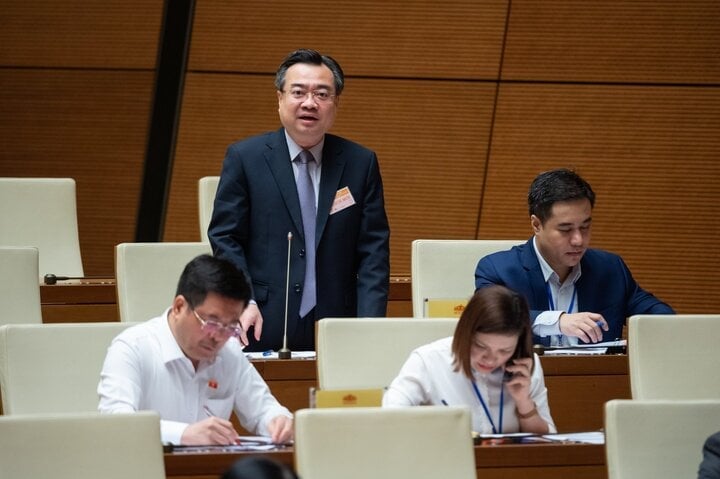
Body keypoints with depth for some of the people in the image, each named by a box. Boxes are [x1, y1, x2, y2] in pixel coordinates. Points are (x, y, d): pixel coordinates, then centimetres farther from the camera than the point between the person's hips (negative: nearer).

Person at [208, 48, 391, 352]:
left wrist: (369, 326, -7)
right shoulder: (244, 157, 4)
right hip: (264, 331, -1)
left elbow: (373, 250, 5)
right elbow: (225, 238, 3)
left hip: (337, 331, 2)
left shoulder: (361, 164, 8)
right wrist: (244, 302, -11)